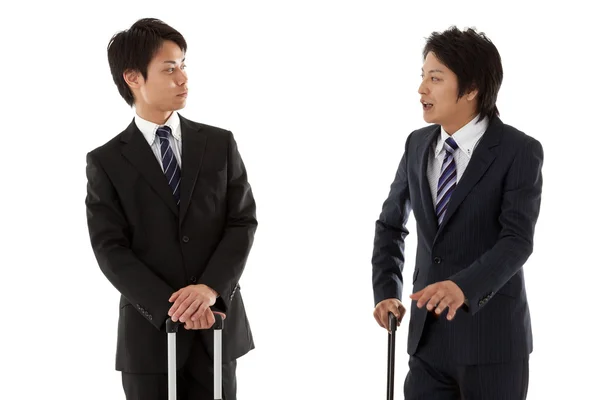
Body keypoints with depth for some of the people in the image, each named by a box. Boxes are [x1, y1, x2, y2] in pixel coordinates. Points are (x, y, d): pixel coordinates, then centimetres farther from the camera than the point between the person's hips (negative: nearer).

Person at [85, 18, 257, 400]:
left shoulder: (220, 143, 6)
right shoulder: (106, 162, 0)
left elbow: (243, 221, 0)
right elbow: (111, 249, -7)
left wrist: (211, 288, -16)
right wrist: (170, 306, -18)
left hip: (218, 326, 2)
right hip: (150, 331, -1)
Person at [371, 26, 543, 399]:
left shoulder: (520, 151, -10)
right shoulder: (418, 144, 6)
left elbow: (517, 240, -19)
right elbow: (391, 225, 16)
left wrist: (464, 287, -35)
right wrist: (386, 293, 4)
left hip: (492, 339, -4)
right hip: (428, 337, 4)